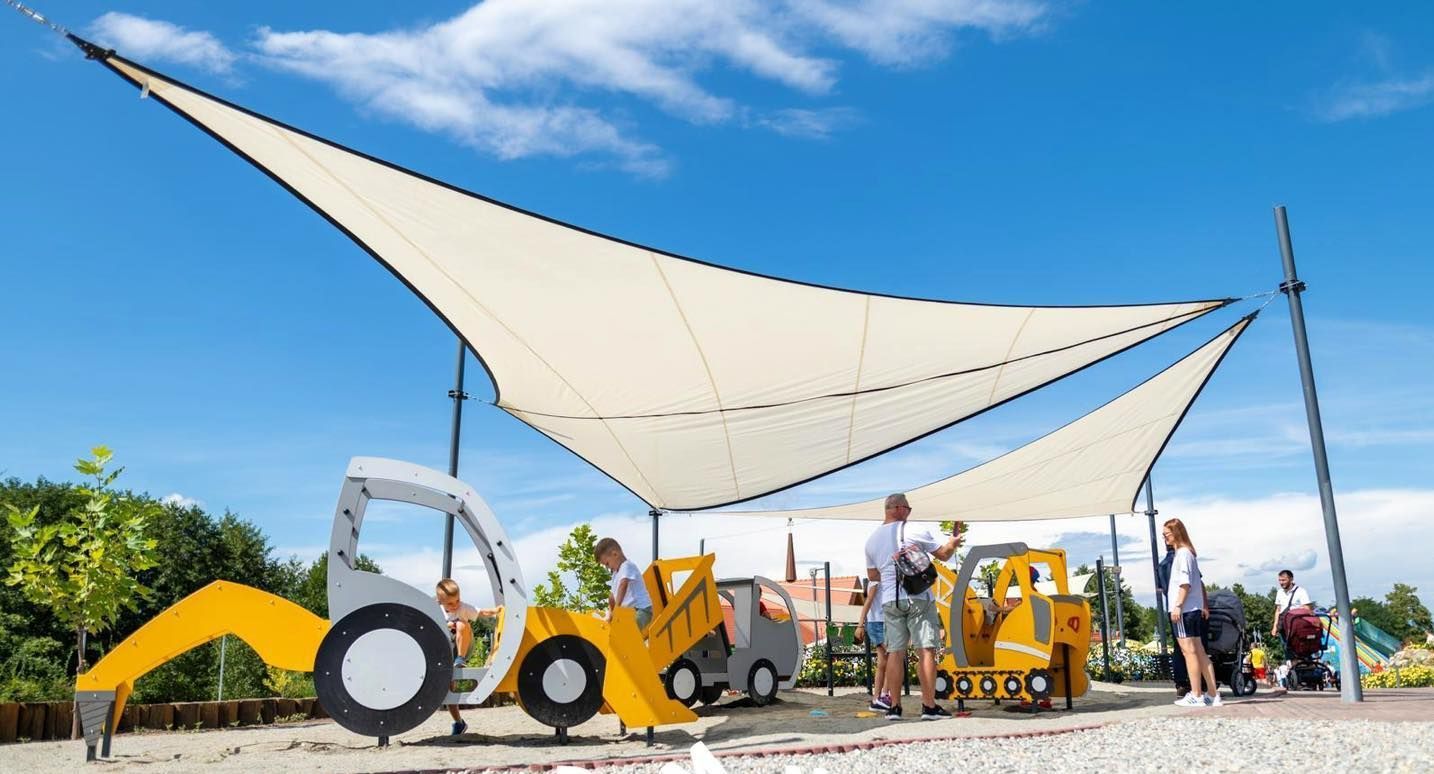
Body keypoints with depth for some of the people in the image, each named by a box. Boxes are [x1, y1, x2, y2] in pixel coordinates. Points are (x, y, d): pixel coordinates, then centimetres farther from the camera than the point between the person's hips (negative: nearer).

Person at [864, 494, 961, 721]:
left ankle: (894, 706, 6)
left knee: (895, 652, 7)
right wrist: (954, 541, 22)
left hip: (890, 600, 5)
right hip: (917, 599, -5)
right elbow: (943, 554, 3)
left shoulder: (872, 539, 11)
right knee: (927, 650, -1)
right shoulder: (913, 531, -5)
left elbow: (872, 575, 19)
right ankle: (929, 706, -2)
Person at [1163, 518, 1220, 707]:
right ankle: (1213, 694, 10)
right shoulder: (1189, 552, 19)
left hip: (1184, 609, -10)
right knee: (1199, 652, 9)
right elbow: (1199, 581, 21)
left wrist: (1177, 605, -19)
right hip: (1195, 608, 10)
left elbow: (1185, 583, -17)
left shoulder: (1182, 553, -9)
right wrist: (1204, 605, 23)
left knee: (1189, 651, -7)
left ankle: (1196, 696, -6)